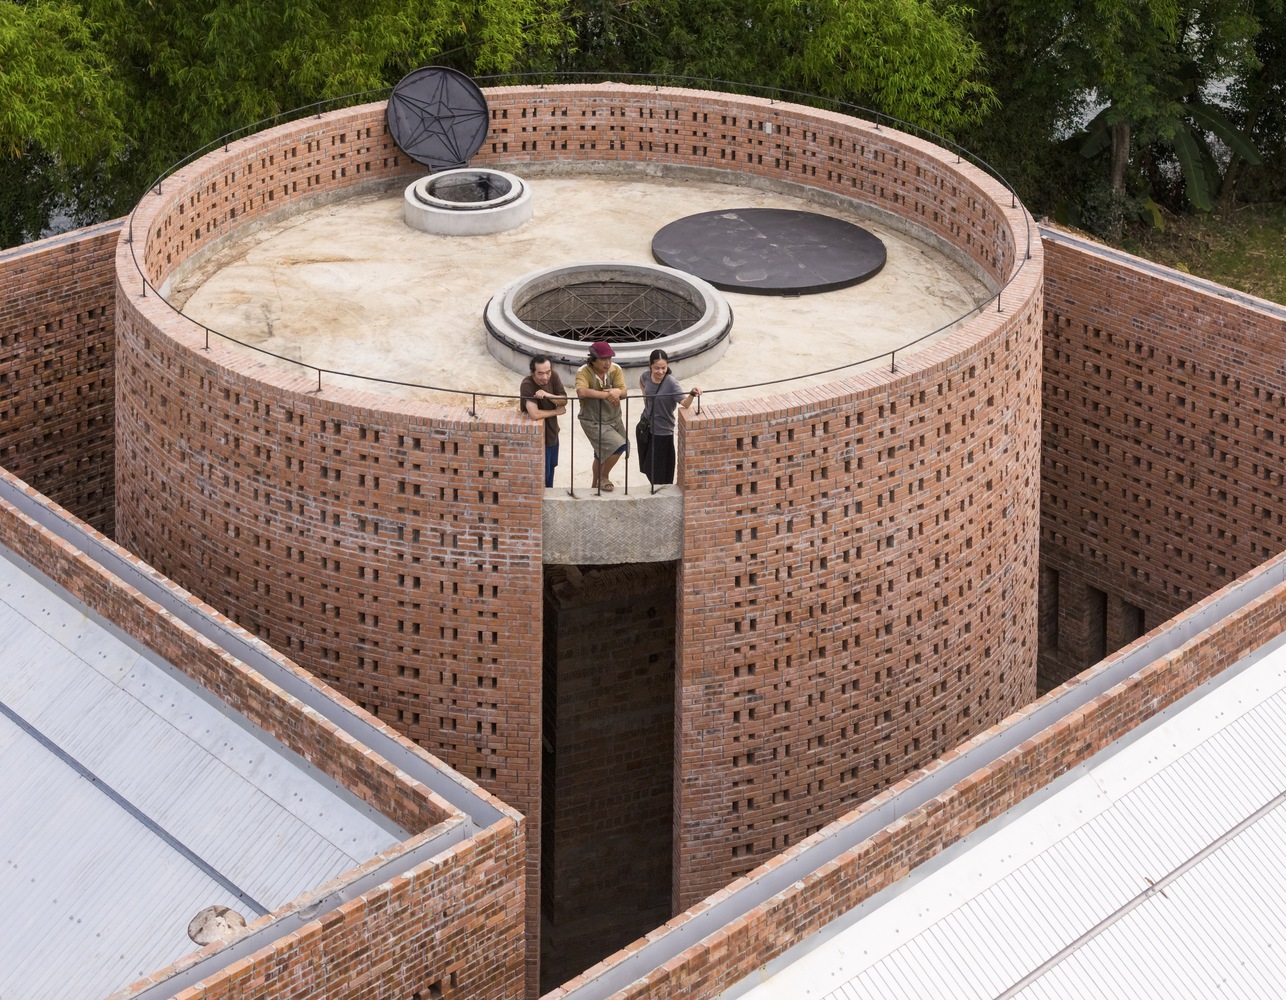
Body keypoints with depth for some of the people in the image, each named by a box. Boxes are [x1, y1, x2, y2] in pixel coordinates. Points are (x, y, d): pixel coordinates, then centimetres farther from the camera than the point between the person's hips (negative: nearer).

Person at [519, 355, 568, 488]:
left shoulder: (553, 376, -13)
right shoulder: (527, 385, -33)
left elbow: (564, 401, -12)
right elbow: (534, 414, -41)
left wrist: (547, 395, -32)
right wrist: (557, 411, -25)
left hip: (552, 432, 7)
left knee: (551, 467, 27)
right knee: (542, 474, 7)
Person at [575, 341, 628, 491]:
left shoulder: (615, 369, -11)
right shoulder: (583, 372, -23)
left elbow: (623, 392, -18)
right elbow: (582, 391, -41)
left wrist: (618, 392, -43)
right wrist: (606, 394, -37)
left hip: (614, 418, 6)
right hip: (593, 422, -6)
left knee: (602, 455, 22)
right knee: (618, 446, -20)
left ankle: (595, 485, 45)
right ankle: (603, 478, 3)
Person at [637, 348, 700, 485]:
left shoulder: (671, 383, -24)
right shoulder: (646, 376, -8)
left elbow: (685, 404, -36)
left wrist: (692, 394, -54)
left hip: (663, 432, -6)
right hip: (646, 426, 6)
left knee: (659, 474, 0)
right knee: (647, 467, 20)